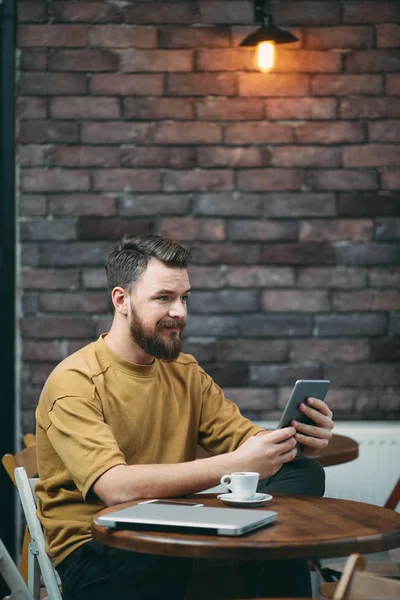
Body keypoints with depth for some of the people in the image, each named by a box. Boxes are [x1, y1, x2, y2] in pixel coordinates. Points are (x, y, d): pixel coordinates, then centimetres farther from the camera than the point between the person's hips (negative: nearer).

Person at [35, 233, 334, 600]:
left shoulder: (185, 373, 12)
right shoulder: (73, 383, -12)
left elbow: (246, 438, 4)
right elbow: (115, 487, -26)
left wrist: (294, 442, -21)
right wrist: (233, 465, -34)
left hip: (174, 536, 7)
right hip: (93, 553, -7)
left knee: (302, 473, -13)